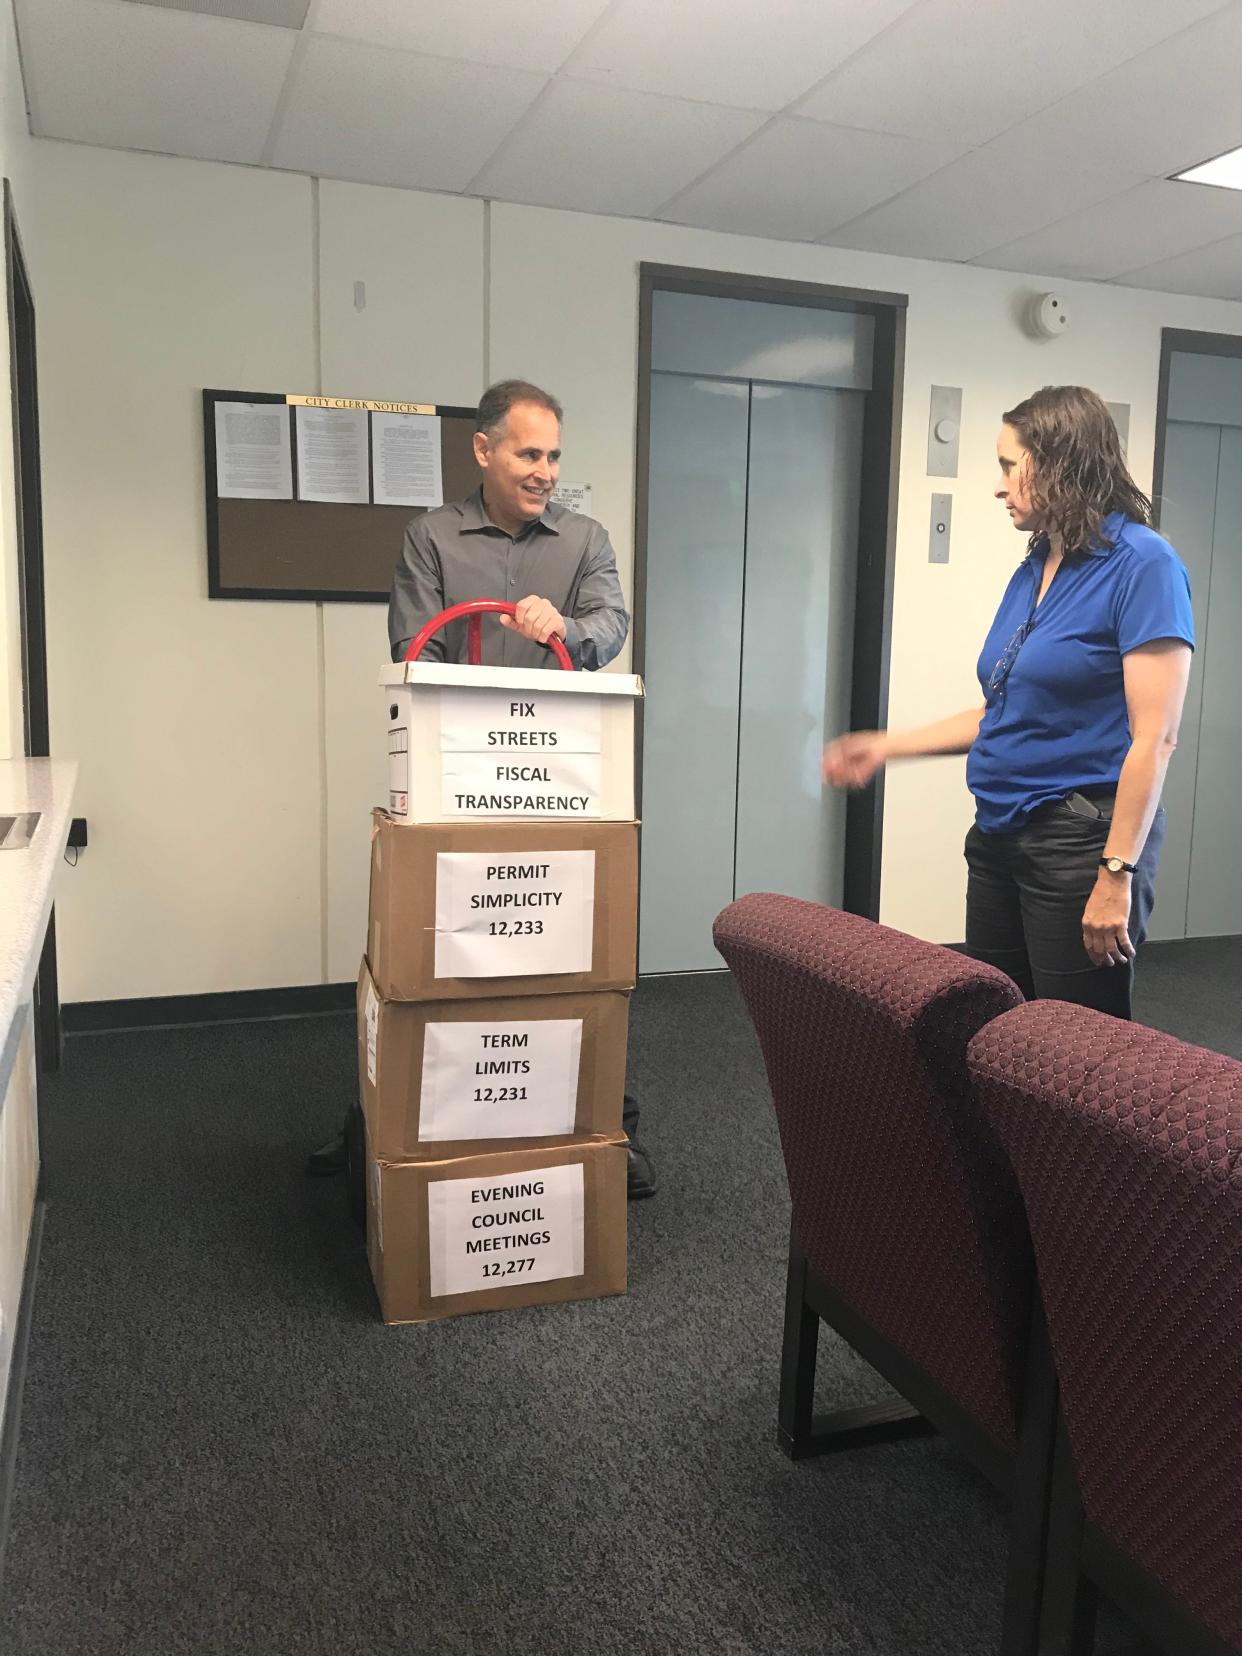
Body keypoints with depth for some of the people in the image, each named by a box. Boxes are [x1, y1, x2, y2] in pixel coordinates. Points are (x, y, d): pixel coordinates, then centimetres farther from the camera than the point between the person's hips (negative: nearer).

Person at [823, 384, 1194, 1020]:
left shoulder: (1141, 563, -11)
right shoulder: (1031, 572, 13)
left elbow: (1154, 738, -16)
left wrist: (1116, 874, -20)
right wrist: (886, 745, 17)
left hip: (1080, 840, -8)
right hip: (999, 836, 8)